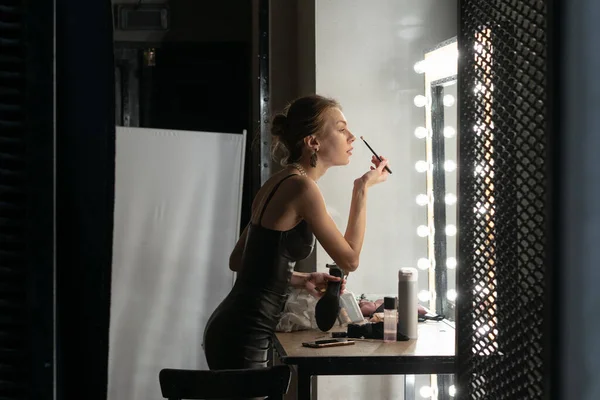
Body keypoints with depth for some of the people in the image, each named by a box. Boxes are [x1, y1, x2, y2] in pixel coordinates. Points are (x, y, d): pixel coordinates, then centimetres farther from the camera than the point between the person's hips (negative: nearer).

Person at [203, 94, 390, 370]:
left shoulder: (279, 183, 13)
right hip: (242, 337, -10)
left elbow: (237, 261, 18)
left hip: (233, 329, 10)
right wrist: (362, 189, -1)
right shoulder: (301, 187, -14)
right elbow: (349, 259, -8)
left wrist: (300, 280, 13)